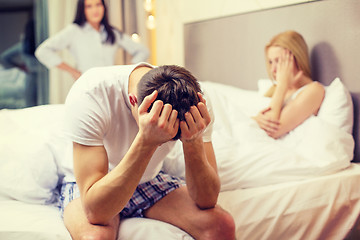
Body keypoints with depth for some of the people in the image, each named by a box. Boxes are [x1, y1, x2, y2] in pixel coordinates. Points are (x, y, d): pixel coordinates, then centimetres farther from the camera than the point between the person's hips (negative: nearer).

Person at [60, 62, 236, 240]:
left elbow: (207, 201, -22)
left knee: (222, 225, -21)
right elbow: (95, 211, -38)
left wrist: (193, 142, -39)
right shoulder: (88, 96, -32)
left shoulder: (196, 102, -22)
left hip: (151, 179, 3)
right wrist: (146, 141, -47)